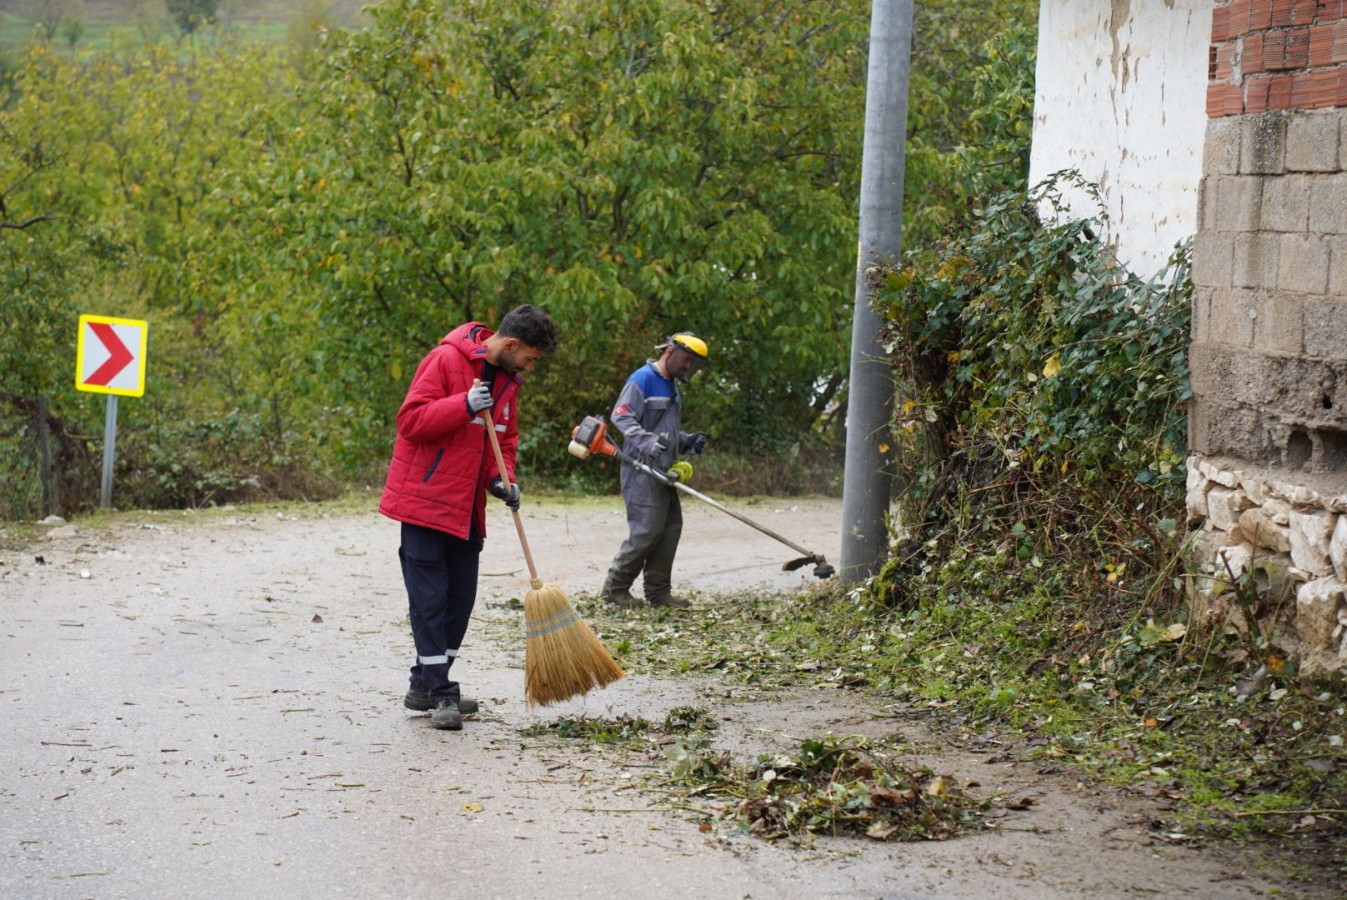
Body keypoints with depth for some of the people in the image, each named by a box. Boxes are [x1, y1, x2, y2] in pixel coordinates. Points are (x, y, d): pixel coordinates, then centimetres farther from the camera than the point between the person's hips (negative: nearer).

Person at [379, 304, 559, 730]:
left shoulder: (507, 380, 11)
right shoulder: (447, 360, -14)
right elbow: (411, 420, -18)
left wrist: (501, 477, 1)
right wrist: (464, 405, -28)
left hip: (466, 508, 8)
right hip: (425, 499, -8)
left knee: (460, 598, 11)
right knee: (430, 598, -7)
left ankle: (425, 686, 21)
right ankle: (440, 693, -5)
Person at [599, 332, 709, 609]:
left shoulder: (672, 388, 21)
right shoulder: (643, 379, -10)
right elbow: (621, 417, -19)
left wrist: (688, 441, 9)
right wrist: (647, 441, -33)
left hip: (662, 471, 10)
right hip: (642, 469, -10)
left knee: (671, 527, 7)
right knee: (647, 529, -13)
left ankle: (658, 591, 13)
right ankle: (615, 588, -3)